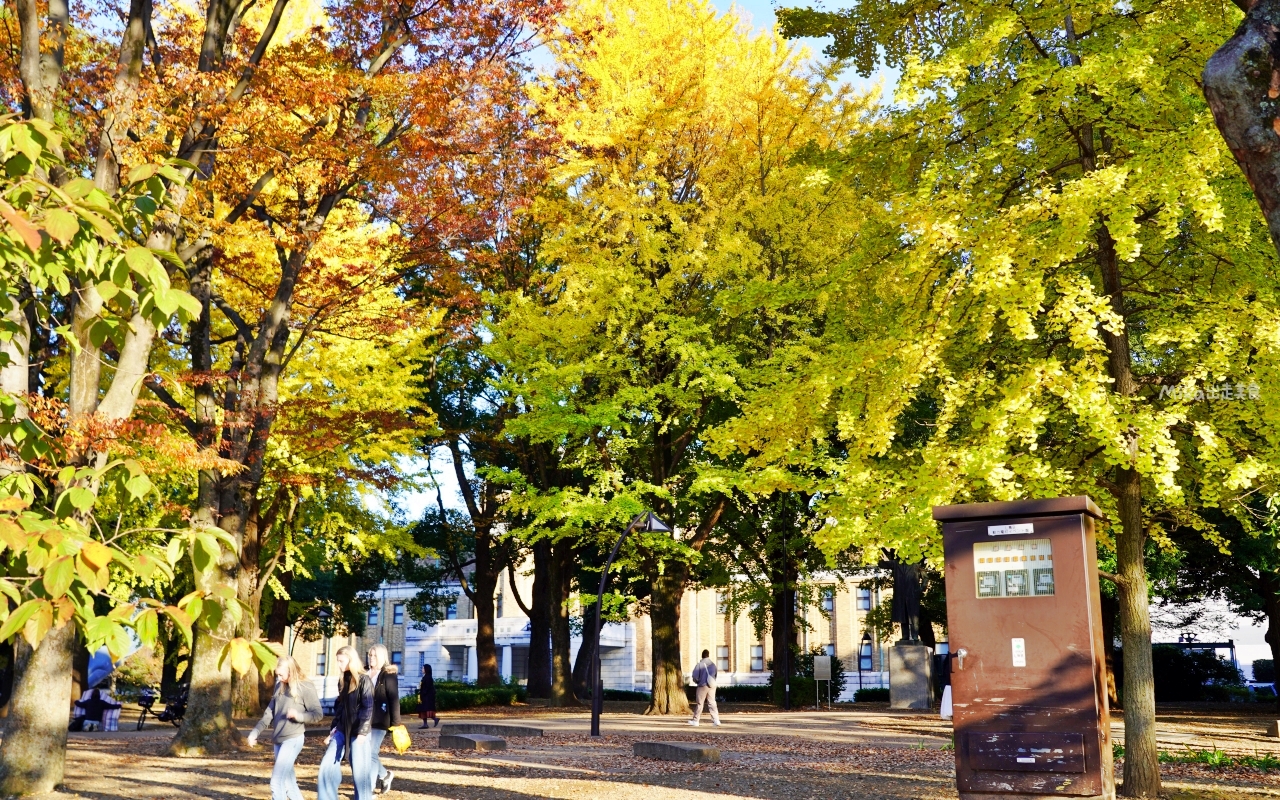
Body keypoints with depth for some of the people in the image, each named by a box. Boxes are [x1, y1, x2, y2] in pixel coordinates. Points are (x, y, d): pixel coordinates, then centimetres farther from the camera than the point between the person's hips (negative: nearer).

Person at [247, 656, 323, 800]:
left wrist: (299, 715, -29)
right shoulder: (280, 686, 11)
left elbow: (318, 714, -12)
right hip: (278, 739, 8)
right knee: (288, 781, 12)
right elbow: (270, 712, 16)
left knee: (277, 782, -12)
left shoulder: (306, 688, -10)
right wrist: (255, 732, 7)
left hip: (293, 739, -8)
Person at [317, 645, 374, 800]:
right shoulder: (343, 680, 13)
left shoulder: (364, 680, -8)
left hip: (357, 733, -7)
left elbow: (368, 708, -14)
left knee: (359, 771, -2)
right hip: (341, 731, 7)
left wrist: (362, 732, -22)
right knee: (327, 766, 1)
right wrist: (332, 730, 15)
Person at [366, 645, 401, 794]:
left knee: (371, 753, -7)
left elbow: (394, 699, -9)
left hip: (379, 721, -6)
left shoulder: (388, 675, -6)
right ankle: (385, 775, 33)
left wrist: (395, 723, -14)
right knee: (366, 753, 10)